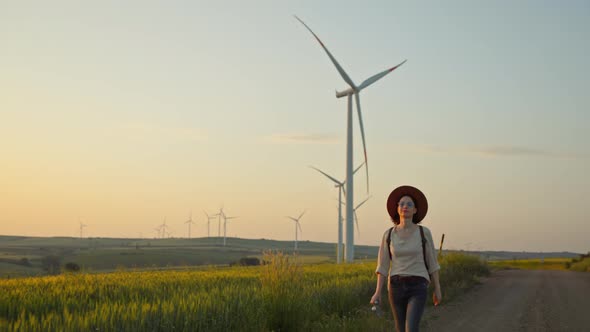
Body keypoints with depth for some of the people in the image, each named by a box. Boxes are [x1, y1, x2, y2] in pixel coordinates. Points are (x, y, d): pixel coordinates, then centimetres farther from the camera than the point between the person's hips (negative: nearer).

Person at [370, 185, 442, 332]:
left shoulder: (424, 232, -1)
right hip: (397, 287, 3)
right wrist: (378, 292, -4)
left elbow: (432, 262, 6)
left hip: (417, 288, -3)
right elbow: (383, 265, 4)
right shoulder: (389, 235, 3)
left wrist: (437, 290, 8)